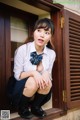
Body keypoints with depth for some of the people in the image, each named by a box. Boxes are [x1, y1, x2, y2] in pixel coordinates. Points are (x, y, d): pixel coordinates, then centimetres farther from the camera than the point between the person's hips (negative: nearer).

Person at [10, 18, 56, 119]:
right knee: (32, 81, -33)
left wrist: (46, 74, -25)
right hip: (21, 90, -2)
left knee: (47, 81, -28)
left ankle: (35, 106, 2)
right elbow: (17, 75, -13)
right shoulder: (22, 49, -18)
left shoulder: (51, 53, -7)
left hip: (39, 91, 3)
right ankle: (22, 107, -2)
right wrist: (32, 73, -32)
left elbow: (48, 73, 0)